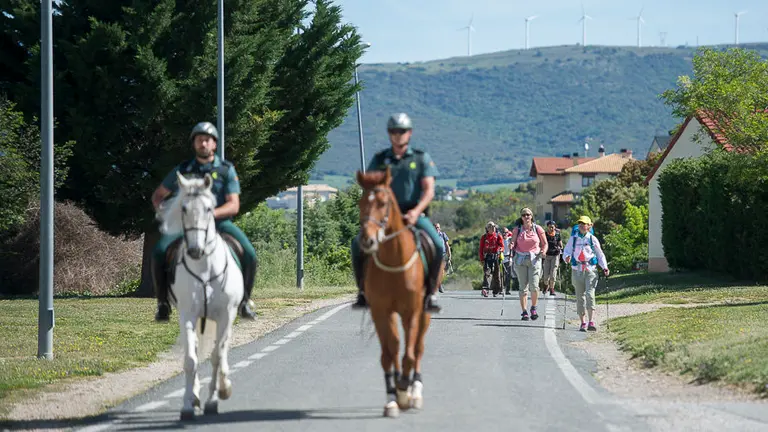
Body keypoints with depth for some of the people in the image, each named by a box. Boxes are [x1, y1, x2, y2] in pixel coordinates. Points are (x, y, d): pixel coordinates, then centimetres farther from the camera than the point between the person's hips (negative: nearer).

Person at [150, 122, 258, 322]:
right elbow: (158, 195, 19)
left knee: (249, 255, -23)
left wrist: (211, 213, -23)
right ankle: (163, 302, -10)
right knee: (159, 252, -26)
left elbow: (234, 206, -5)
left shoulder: (226, 170, 4)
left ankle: (244, 300, 0)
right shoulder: (182, 170, 8)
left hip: (219, 222, -1)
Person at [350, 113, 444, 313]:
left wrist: (416, 211, -20)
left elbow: (429, 190, -2)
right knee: (358, 244, -22)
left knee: (438, 246, -28)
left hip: (415, 215, -1)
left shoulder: (422, 158, 6)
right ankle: (363, 291, -7)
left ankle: (431, 293, -16)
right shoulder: (379, 160, 12)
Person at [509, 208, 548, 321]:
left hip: (534, 259, -1)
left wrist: (543, 251, -9)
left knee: (534, 286, -10)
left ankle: (534, 308, 11)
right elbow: (513, 244, 9)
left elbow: (544, 244, 11)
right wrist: (511, 246, -15)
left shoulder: (538, 229, 3)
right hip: (520, 259, 1)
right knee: (523, 287, -2)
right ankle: (524, 312, 1)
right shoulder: (517, 230, 4)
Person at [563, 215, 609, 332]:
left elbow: (600, 255, 12)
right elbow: (566, 251, 5)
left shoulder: (593, 239, 6)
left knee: (590, 294, -15)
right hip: (577, 271, 2)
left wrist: (605, 267, 0)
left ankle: (591, 322, -19)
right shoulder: (573, 239, 8)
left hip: (590, 270, -2)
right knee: (580, 296, 3)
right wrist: (567, 257, -19)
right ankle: (582, 323, 10)